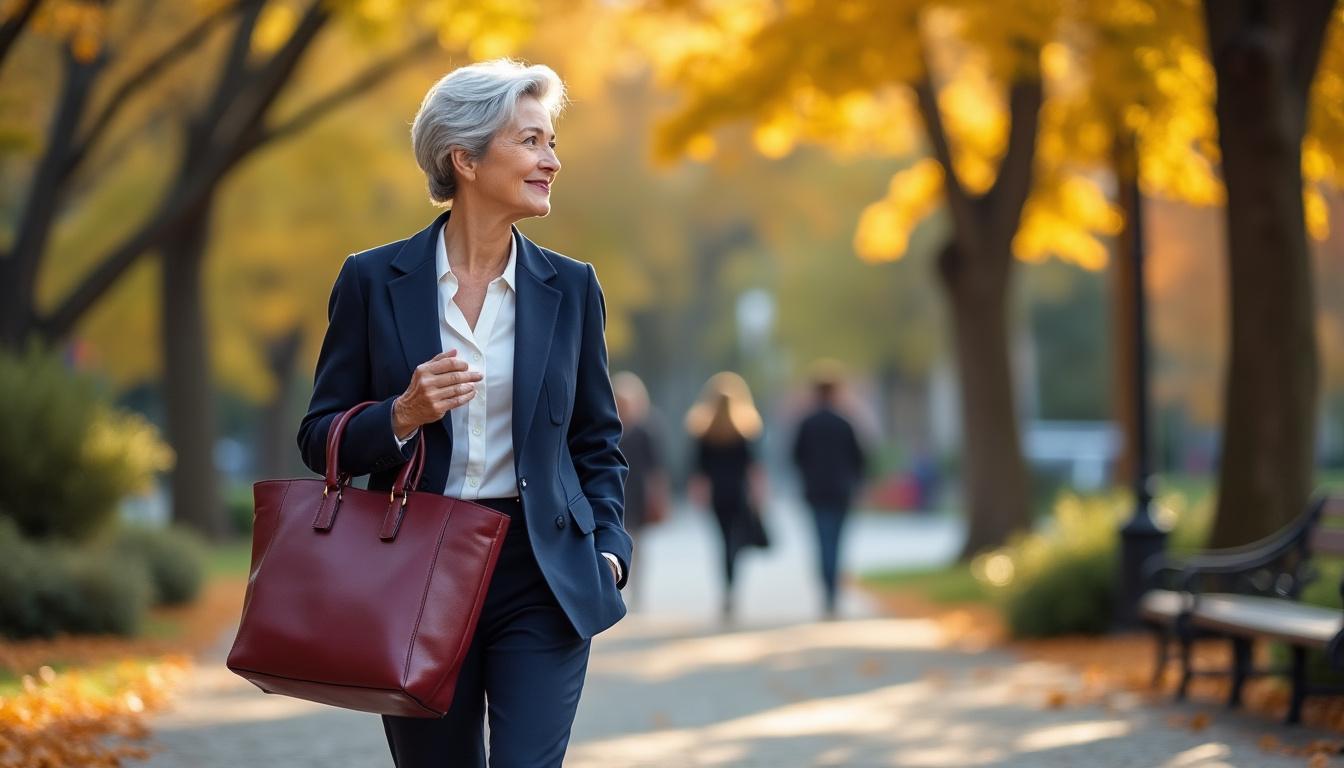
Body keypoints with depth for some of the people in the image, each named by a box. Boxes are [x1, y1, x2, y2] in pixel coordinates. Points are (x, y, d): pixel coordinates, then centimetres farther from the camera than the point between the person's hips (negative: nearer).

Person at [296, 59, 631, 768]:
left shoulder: (570, 287, 5)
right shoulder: (374, 281, -1)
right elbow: (320, 439, 2)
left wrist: (608, 549, -1)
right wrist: (401, 417, -17)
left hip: (540, 578, 0)